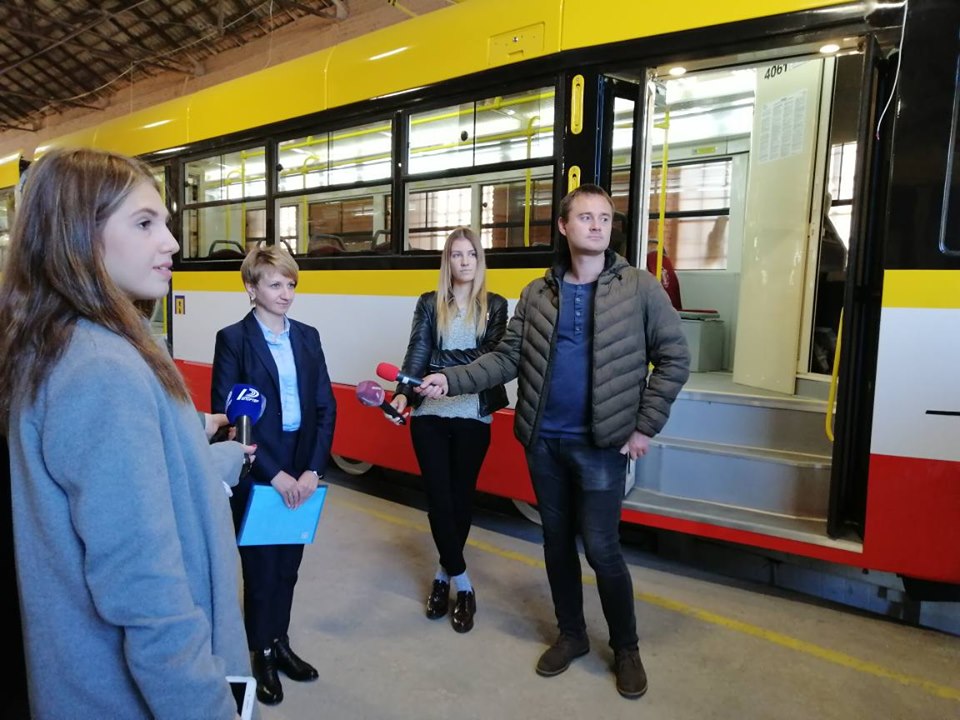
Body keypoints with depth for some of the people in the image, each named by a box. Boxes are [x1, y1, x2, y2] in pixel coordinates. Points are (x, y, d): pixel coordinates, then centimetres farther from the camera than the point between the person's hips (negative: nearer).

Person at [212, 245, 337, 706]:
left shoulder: (308, 337, 6)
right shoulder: (233, 339, -7)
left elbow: (326, 408, 3)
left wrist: (313, 469, -7)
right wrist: (273, 473, -16)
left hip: (302, 471, 4)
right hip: (255, 474, -4)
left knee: (288, 565, 16)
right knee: (260, 568, 11)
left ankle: (281, 642, 37)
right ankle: (262, 655, 31)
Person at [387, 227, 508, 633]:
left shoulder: (495, 306, 5)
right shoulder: (429, 303, 7)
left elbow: (493, 356, -5)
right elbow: (416, 353, -3)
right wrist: (403, 393, -20)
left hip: (473, 415, 0)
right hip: (430, 413, 0)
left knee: (461, 495, 9)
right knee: (438, 496, 1)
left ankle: (445, 574, 30)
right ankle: (462, 585, 16)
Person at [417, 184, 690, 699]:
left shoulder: (639, 288, -4)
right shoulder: (536, 294, 4)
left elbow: (673, 358, -4)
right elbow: (507, 358, 1)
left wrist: (645, 426, -8)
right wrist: (451, 380, -12)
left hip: (601, 444, -3)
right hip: (543, 441, 4)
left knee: (601, 547, 1)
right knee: (557, 540, 15)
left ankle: (625, 648, 26)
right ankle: (571, 634, 36)